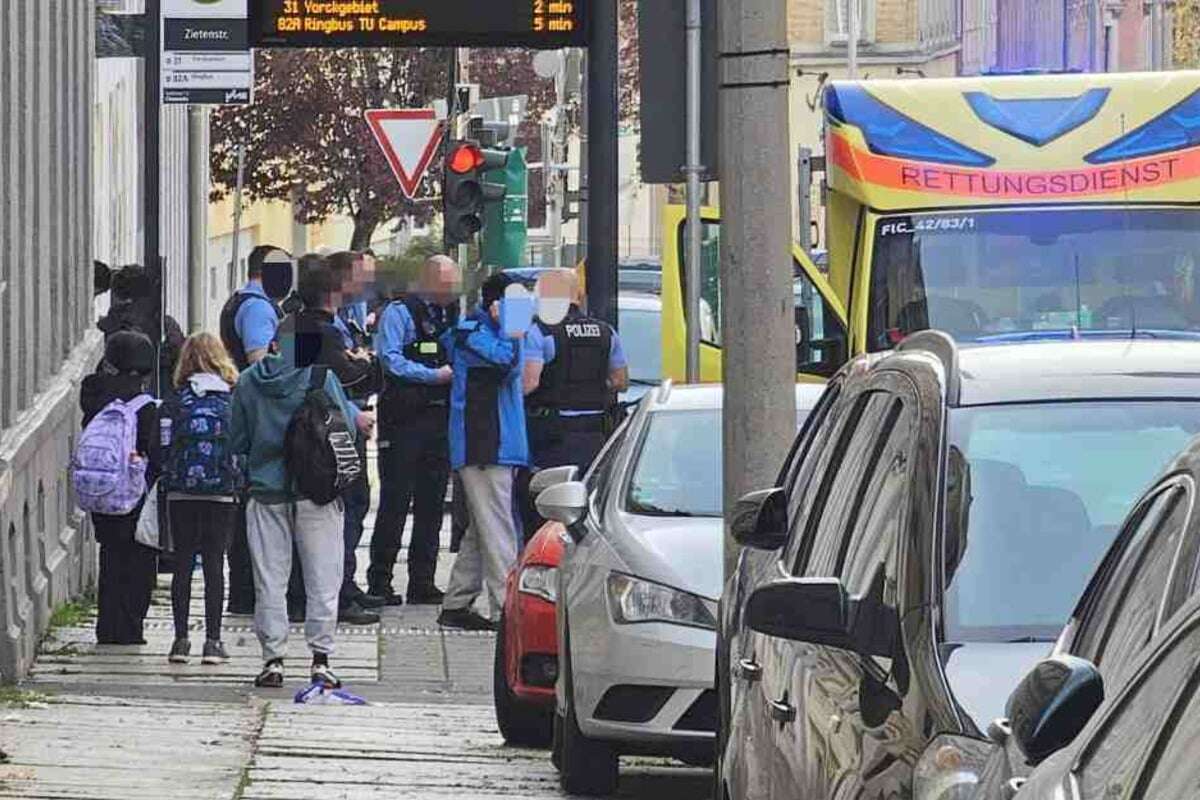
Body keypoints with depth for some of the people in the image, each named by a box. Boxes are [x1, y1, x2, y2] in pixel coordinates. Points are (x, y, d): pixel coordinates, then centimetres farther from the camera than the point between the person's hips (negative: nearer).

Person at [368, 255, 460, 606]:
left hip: (440, 418, 6)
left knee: (432, 503, 7)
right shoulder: (399, 312, -3)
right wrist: (435, 375, -18)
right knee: (395, 501, -6)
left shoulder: (452, 314, 17)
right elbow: (391, 360, -13)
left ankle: (422, 583, 11)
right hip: (403, 420, -6)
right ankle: (380, 582, -2)